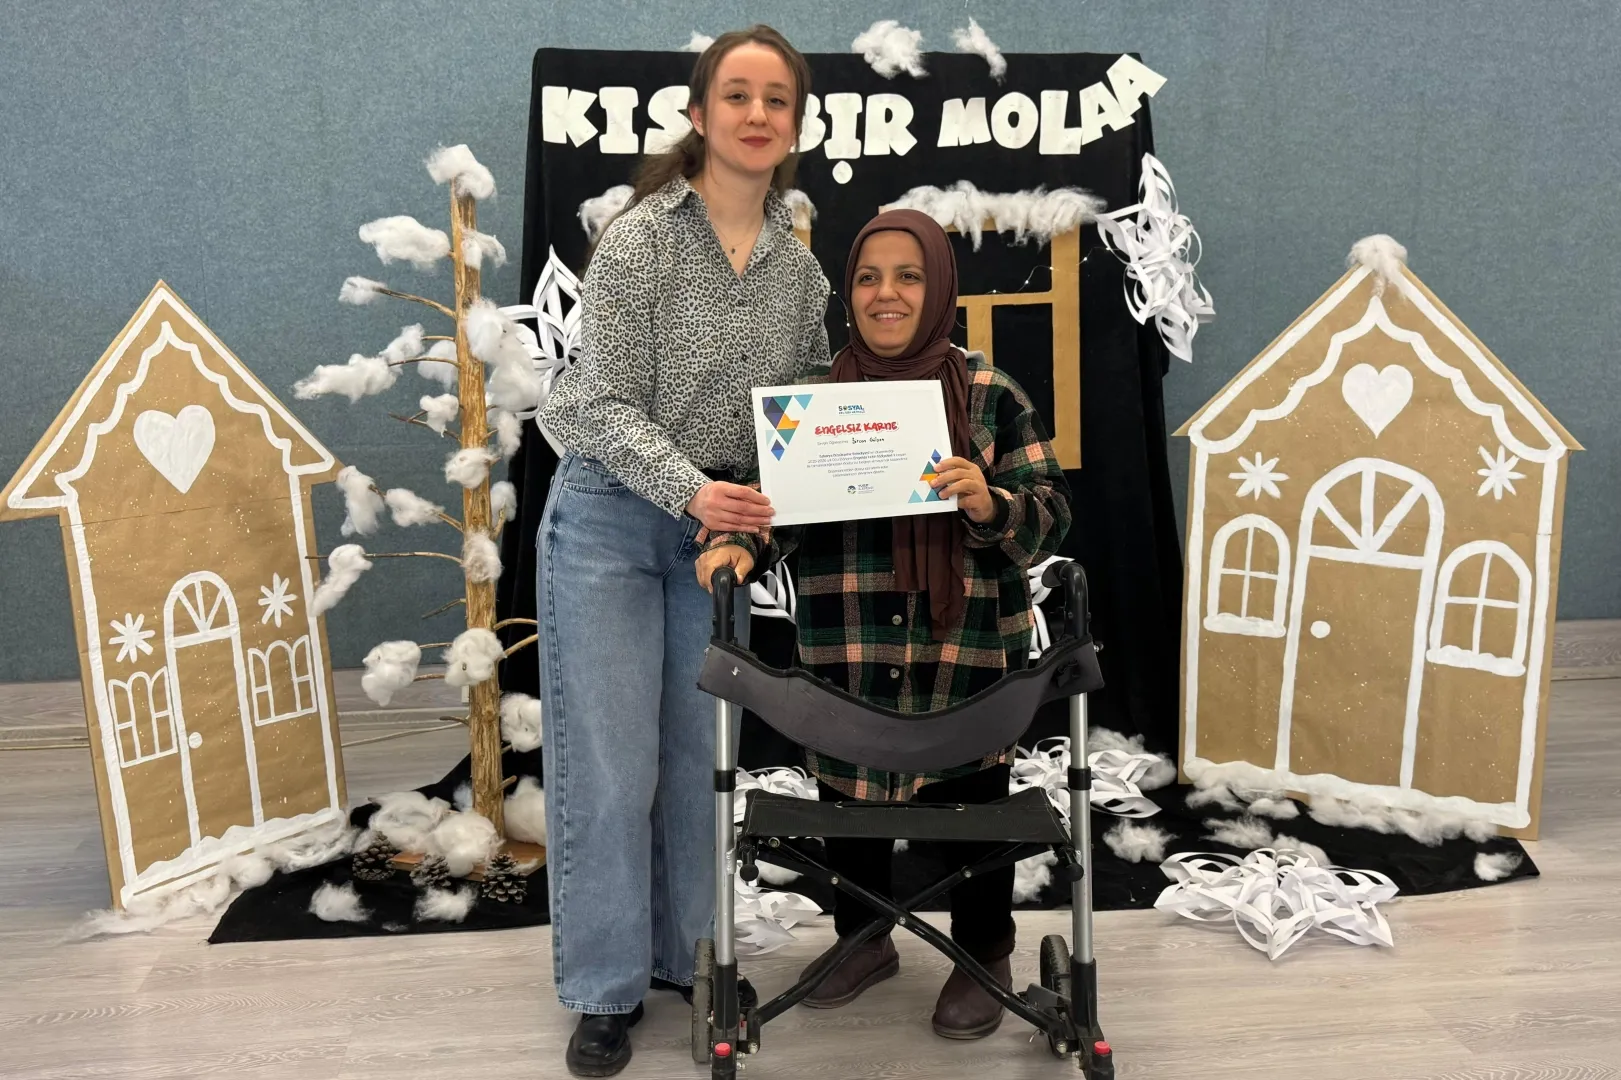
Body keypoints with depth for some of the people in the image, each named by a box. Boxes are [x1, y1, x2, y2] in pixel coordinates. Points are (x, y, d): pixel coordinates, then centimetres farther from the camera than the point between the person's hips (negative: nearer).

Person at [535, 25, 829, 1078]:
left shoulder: (799, 264, 3)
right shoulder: (641, 238, -12)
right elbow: (612, 406, -15)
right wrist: (691, 491, -30)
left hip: (722, 526, 5)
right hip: (613, 517, -4)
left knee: (701, 754, 10)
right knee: (610, 761, -1)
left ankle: (686, 954, 27)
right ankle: (605, 989, 14)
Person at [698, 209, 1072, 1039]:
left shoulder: (991, 396, 0)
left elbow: (1051, 518, -3)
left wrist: (990, 505, -23)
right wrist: (737, 546, -18)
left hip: (969, 652, -2)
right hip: (846, 656, 2)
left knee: (969, 800, 9)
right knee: (847, 795, 14)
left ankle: (983, 957, 34)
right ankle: (863, 939, 41)